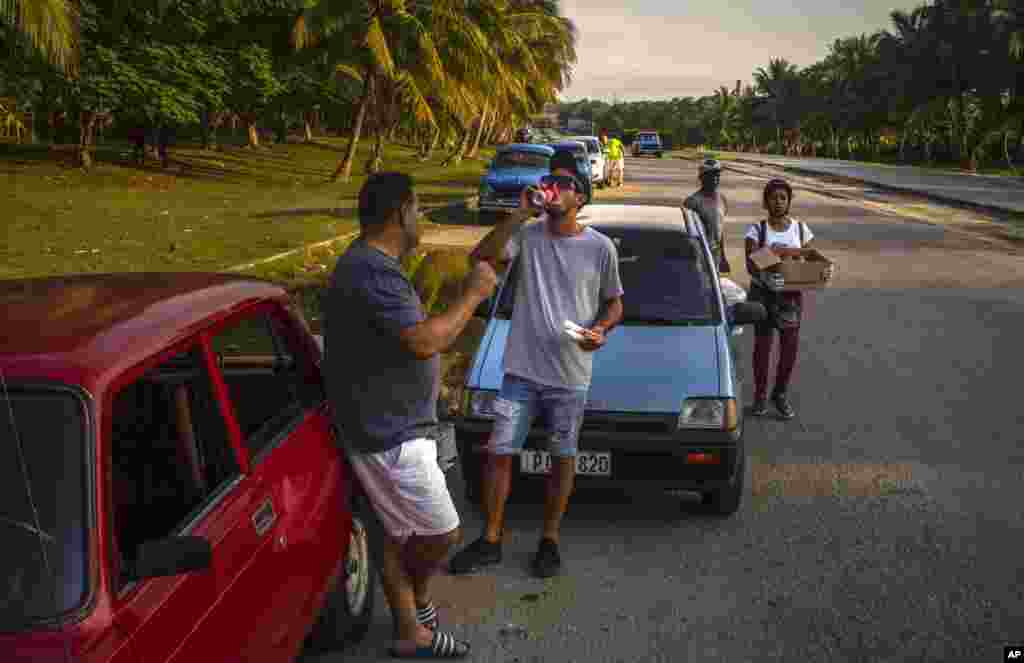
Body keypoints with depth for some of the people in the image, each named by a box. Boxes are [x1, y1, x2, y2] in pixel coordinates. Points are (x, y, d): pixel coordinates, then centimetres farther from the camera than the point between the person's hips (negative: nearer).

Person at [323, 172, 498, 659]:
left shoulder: (369, 264, 11)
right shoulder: (372, 273, -25)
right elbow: (424, 341, -30)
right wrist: (472, 295, -19)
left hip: (393, 427, 11)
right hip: (389, 436, -11)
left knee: (401, 534, 18)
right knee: (444, 534, 4)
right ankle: (416, 603, 31)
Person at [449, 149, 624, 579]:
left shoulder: (600, 247, -3)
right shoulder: (528, 234, -1)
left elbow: (614, 303, 8)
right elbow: (481, 256, -16)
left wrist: (601, 329, -13)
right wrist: (520, 214, -20)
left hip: (571, 376, -1)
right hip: (521, 370, 1)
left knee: (562, 458, 11)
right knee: (498, 453, 5)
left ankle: (550, 539, 30)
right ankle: (490, 541, 21)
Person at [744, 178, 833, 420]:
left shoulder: (801, 229, 2)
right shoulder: (757, 230, -6)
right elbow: (750, 264, -15)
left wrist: (825, 271, -20)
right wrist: (765, 276, -36)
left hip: (791, 295, 2)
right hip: (762, 294, -2)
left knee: (790, 347, 3)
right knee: (762, 345, 3)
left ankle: (781, 394, 24)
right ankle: (760, 394, 21)